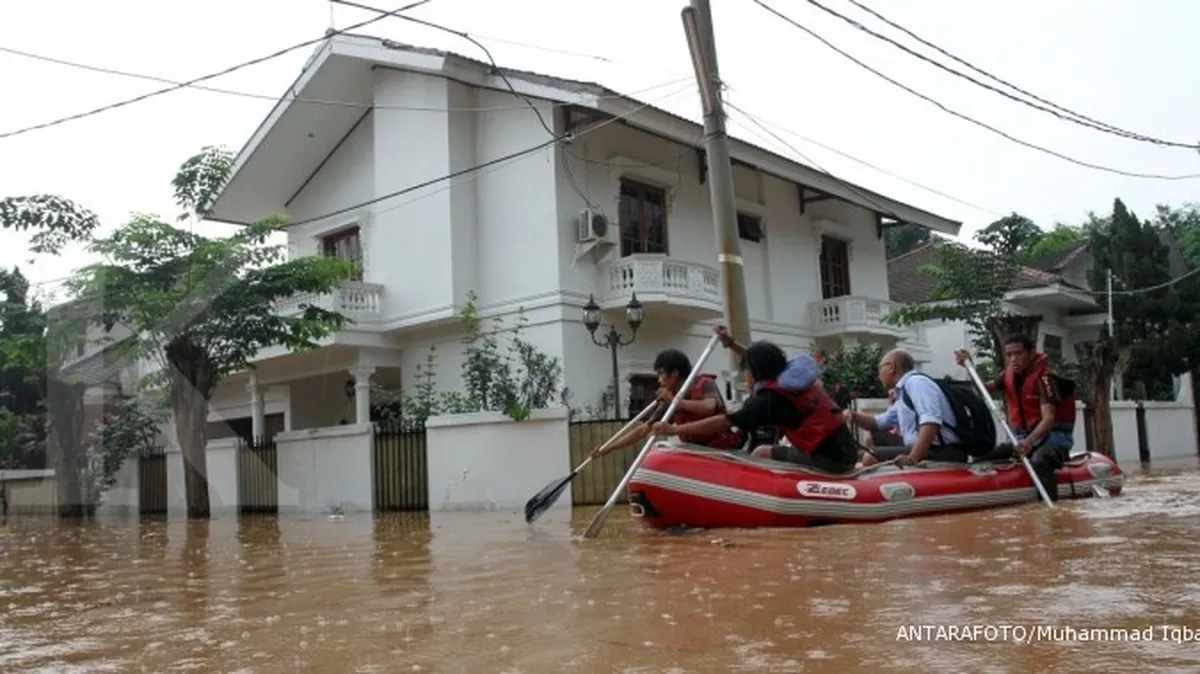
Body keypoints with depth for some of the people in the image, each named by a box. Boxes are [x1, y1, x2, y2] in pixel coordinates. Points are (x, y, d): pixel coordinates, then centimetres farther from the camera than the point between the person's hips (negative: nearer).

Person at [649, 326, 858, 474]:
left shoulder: (773, 398, -11)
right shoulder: (796, 375, 11)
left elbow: (725, 422, -13)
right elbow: (762, 362, 31)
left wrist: (674, 429, -10)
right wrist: (731, 343, 30)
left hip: (827, 460, -9)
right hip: (845, 455, 9)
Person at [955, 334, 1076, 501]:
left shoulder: (1044, 377, -19)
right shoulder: (1009, 374, 5)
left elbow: (1049, 418, -30)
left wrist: (1030, 441, -48)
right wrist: (969, 365, -8)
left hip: (1053, 435, -7)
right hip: (1024, 437, 8)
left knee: (1038, 461, -39)